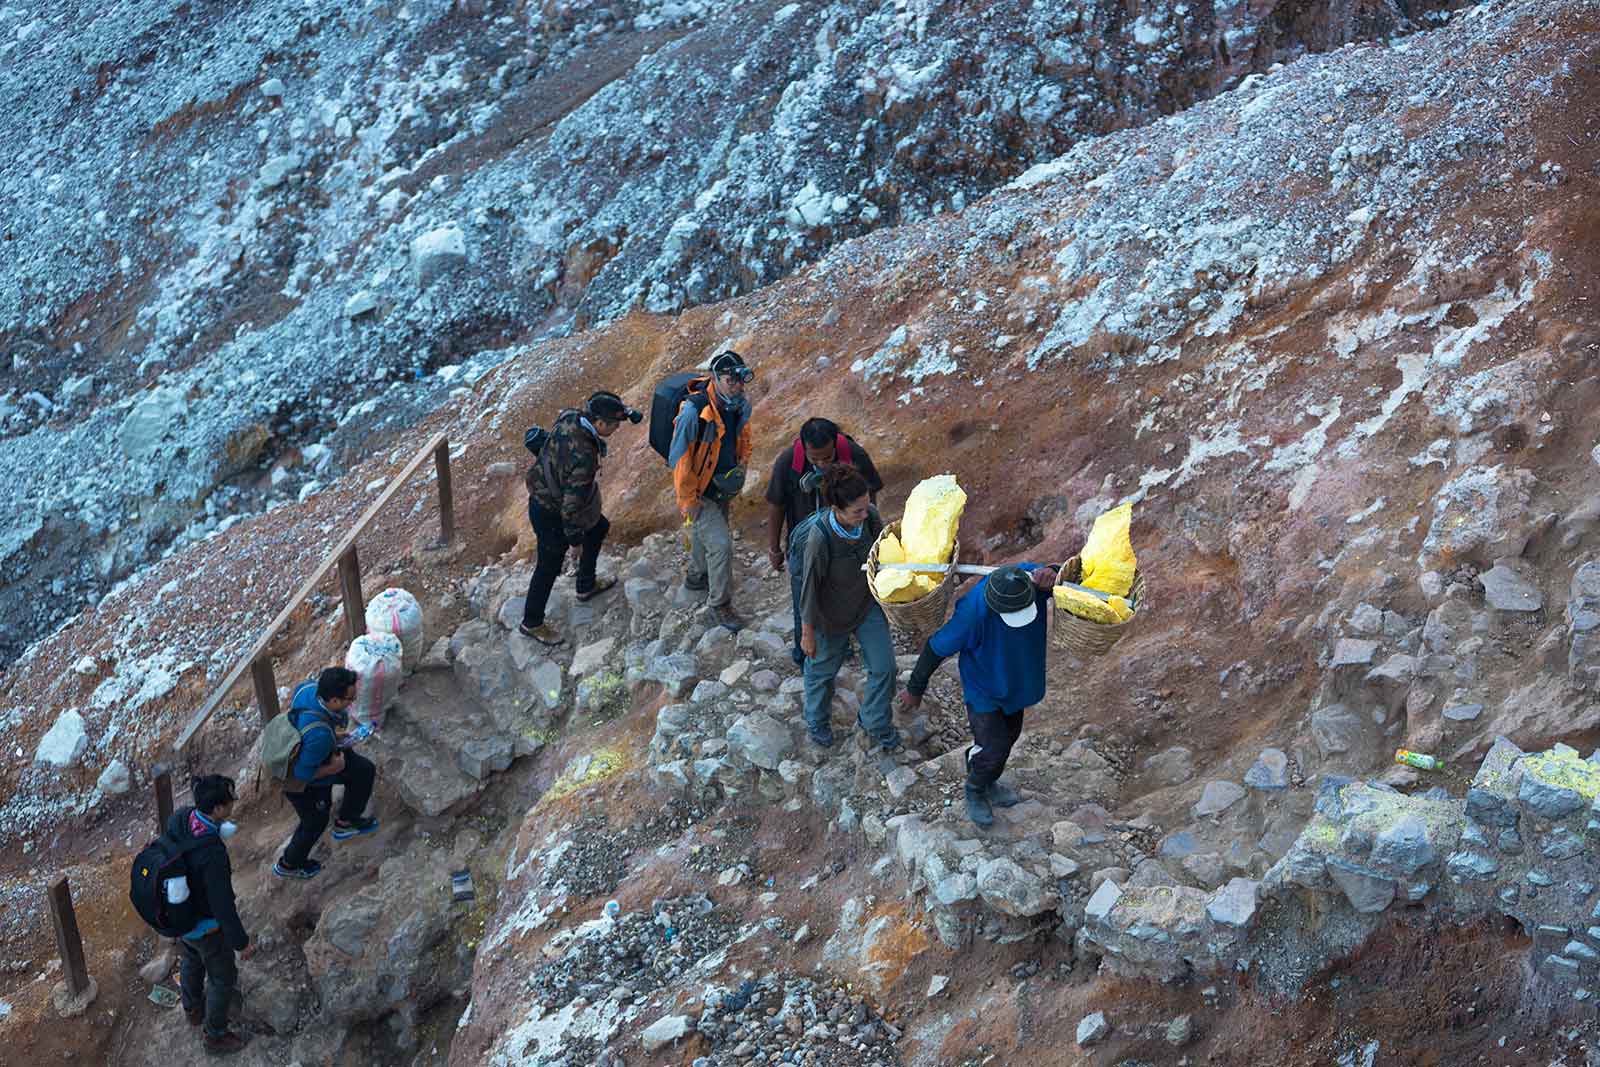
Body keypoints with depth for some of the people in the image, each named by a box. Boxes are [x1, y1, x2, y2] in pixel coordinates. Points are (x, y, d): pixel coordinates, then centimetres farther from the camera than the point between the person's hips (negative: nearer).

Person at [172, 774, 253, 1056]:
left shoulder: (178, 819, -24)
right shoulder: (213, 855, -46)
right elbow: (223, 905, -32)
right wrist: (242, 942, -16)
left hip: (177, 909, 7)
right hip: (204, 922, -7)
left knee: (192, 957, 37)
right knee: (223, 975, 22)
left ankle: (193, 1008, 65)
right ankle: (216, 1036, 46)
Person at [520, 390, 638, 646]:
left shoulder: (568, 418, -17)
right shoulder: (583, 458, -39)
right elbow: (571, 505, -30)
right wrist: (575, 540, -17)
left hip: (543, 495, 9)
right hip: (551, 514, -9)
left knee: (598, 528, 27)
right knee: (549, 567, 10)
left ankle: (586, 585, 47)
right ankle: (531, 623, 30)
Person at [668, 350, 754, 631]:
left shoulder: (741, 405, -9)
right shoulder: (694, 410, -31)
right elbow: (678, 457, -25)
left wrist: (741, 465, 8)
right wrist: (688, 499, -20)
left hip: (722, 486, 7)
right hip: (699, 491, -7)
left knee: (705, 534, 26)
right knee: (721, 544, -9)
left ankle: (696, 577, 51)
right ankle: (720, 603, 9)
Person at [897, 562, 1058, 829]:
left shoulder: (1030, 576, -28)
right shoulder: (974, 610, -39)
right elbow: (936, 648, -25)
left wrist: (1051, 577, -40)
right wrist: (915, 689, -11)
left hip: (1016, 681, 5)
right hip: (983, 687, -5)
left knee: (1008, 736, 22)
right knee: (993, 748, -4)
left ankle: (987, 784, 50)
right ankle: (975, 790, 29)